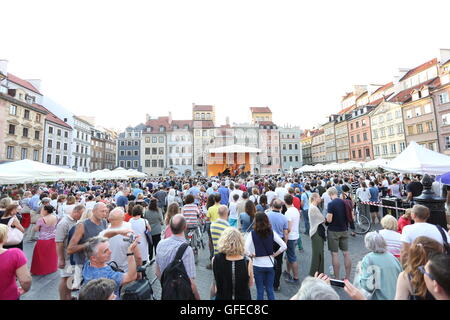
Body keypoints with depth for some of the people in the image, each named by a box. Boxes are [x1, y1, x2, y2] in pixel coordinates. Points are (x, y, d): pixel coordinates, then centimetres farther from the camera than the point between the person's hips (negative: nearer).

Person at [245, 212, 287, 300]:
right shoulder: (272, 232, -7)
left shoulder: (252, 233, -14)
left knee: (260, 291, 14)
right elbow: (284, 246, -7)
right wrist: (275, 254, 2)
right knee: (270, 290, 19)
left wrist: (251, 255, -5)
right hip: (270, 264, 2)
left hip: (258, 265, -2)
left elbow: (246, 249, -23)